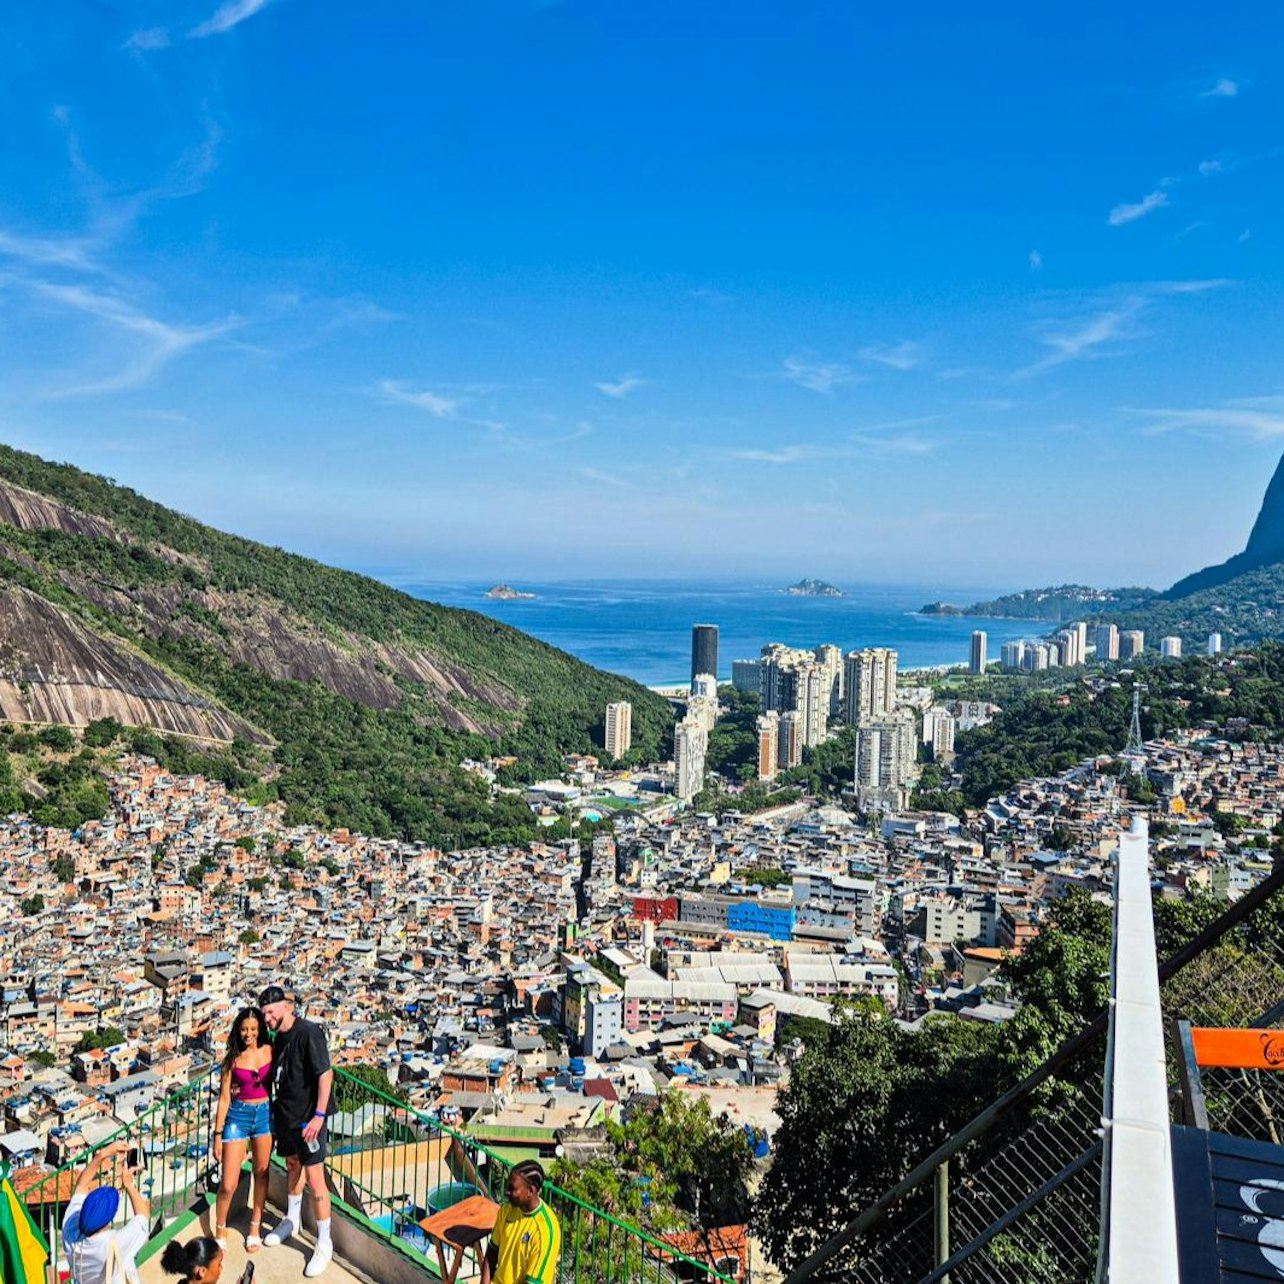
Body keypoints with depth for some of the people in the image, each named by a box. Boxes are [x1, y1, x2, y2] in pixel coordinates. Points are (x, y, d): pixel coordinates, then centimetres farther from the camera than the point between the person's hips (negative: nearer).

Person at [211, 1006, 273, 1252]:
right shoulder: (233, 1058, -5)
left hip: (264, 1114, 2)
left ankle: (255, 1228, 26)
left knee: (261, 1174, 10)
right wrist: (218, 1134, -3)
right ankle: (220, 1233, 18)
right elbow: (224, 1097, -2)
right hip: (238, 1117, -2)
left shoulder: (269, 1052, -2)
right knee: (228, 1185, -3)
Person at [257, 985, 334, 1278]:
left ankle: (324, 1244, 5)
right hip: (285, 1114, 8)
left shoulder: (308, 1033, -19)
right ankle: (291, 1221, 45)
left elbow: (325, 1074, -21)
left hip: (308, 1118, -8)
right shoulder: (279, 1037, 6)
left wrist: (319, 1115, -24)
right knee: (292, 1165, 24)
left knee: (314, 1178, -6)